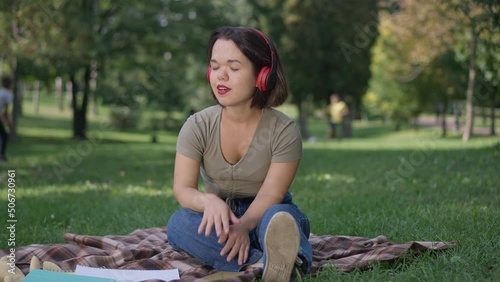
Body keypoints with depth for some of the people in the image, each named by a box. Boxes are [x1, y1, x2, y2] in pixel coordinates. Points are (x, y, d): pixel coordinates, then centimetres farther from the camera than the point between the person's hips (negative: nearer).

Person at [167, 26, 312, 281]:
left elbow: (270, 195, -19)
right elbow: (182, 188, -13)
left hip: (263, 215, -2)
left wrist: (244, 225, -41)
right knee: (178, 223, -31)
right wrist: (210, 201, -38)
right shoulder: (197, 126, -9)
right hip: (220, 220, 2)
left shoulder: (283, 130, -15)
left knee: (278, 216, -38)